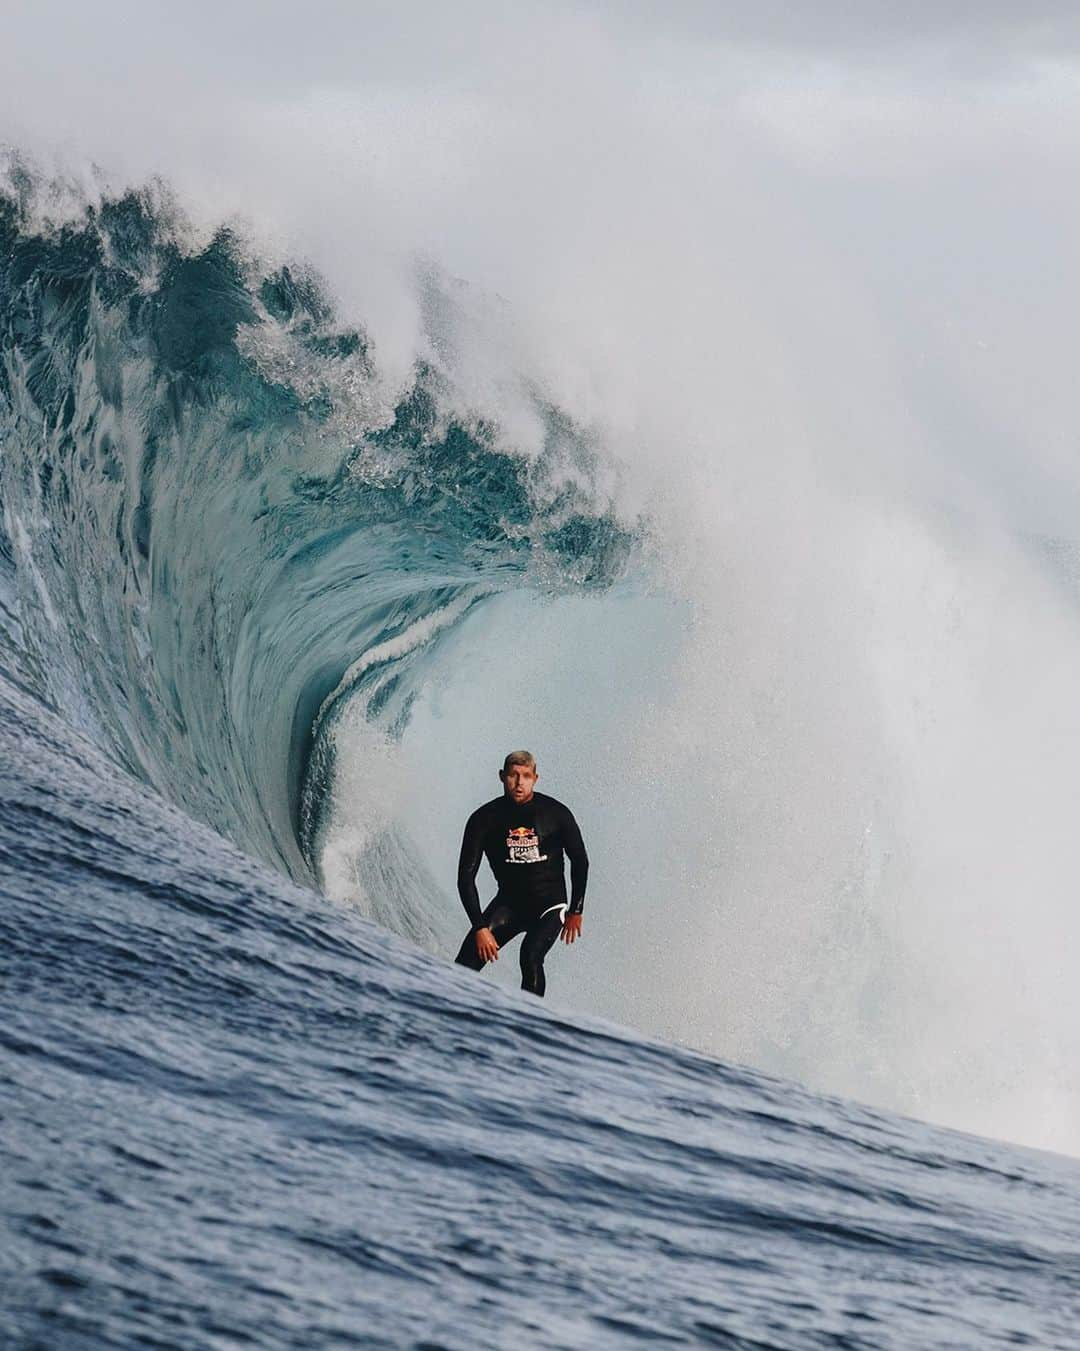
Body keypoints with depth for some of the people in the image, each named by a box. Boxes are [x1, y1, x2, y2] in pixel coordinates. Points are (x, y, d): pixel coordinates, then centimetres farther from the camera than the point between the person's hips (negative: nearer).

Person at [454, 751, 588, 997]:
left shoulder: (556, 814, -8)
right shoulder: (484, 819, -9)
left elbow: (580, 861, 7)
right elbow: (466, 877, -9)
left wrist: (575, 912, 7)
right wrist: (480, 927, -16)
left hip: (549, 903, -1)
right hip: (509, 901, 2)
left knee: (530, 956, -29)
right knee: (468, 962, -19)